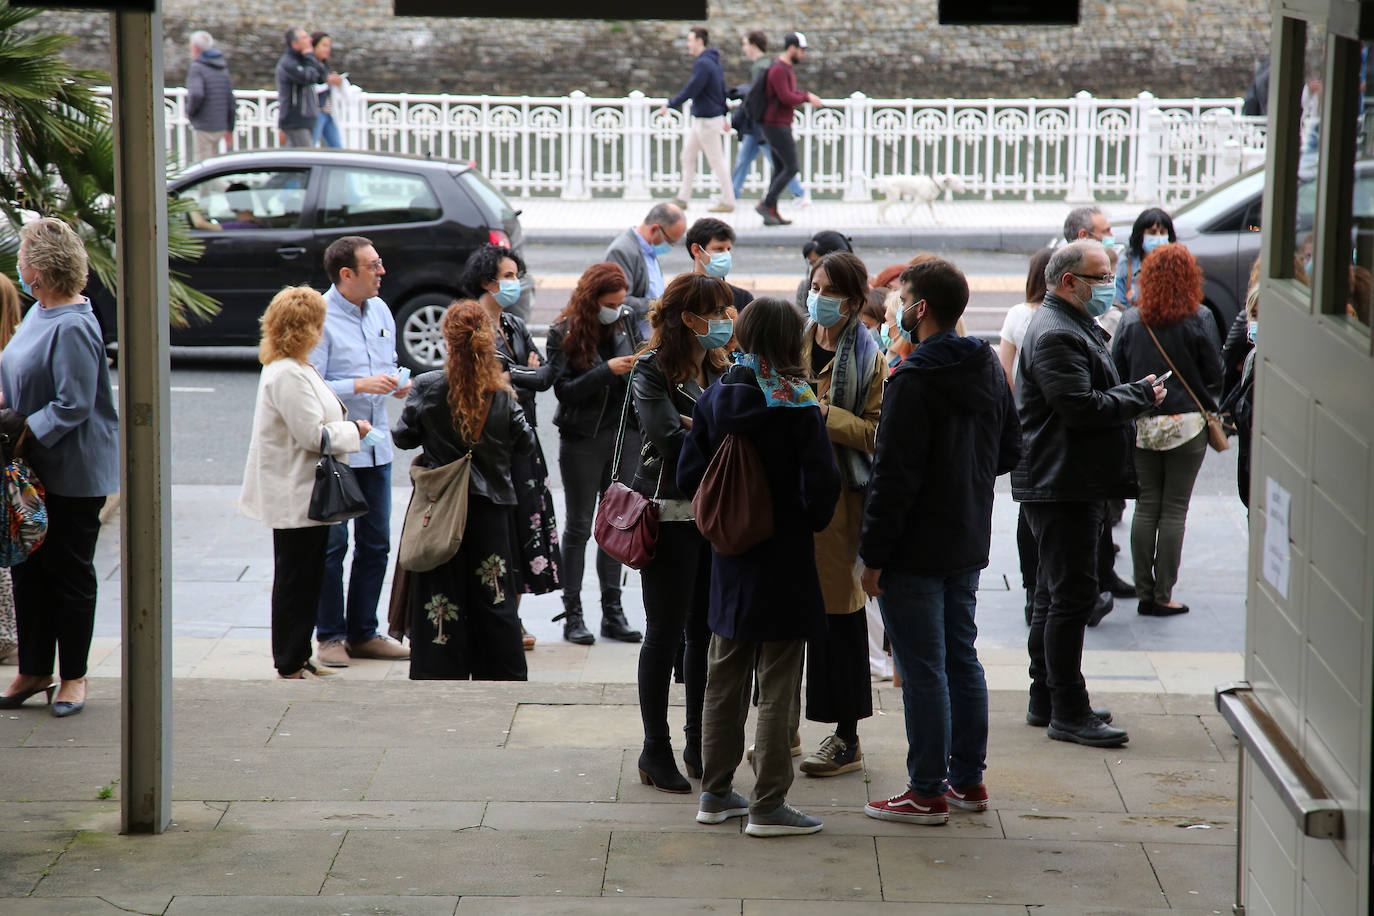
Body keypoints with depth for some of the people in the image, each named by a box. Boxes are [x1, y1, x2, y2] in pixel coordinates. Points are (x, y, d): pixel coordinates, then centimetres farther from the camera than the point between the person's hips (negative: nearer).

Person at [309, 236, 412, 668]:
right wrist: (361, 385, -24)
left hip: (375, 446, 7)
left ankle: (363, 633, 21)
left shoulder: (380, 310, 10)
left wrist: (399, 386, 1)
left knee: (375, 544, 11)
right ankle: (330, 636, 9)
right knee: (331, 545, -1)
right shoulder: (320, 318, -13)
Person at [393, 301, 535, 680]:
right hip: (491, 506, 1)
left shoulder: (427, 387, -11)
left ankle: (441, 673, 7)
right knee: (493, 593, 9)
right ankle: (504, 675, 14)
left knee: (441, 591, 6)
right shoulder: (502, 393, -7)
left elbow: (404, 436, -1)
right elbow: (525, 444, 1)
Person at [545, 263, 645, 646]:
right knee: (579, 526, 3)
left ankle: (612, 612, 12)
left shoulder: (627, 320, 4)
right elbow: (564, 389, -14)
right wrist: (607, 371, -22)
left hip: (624, 434, 4)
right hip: (582, 439, -4)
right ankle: (572, 614, 8)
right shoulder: (564, 333, -8)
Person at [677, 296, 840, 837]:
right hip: (784, 559, -5)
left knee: (725, 680, 16)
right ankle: (768, 806, 3)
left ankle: (716, 793, 23)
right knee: (777, 688, 1)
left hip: (729, 560, 5)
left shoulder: (715, 398, 0)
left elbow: (689, 476, 1)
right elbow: (822, 483, -18)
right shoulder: (797, 405, -15)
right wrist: (810, 521, 2)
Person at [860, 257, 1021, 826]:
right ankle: (968, 779, 23)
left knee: (923, 670, -2)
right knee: (963, 660, 16)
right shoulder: (989, 370, 7)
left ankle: (927, 793, 2)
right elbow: (1009, 451, 16)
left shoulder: (913, 383, -19)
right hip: (969, 544, 8)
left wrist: (874, 554, -16)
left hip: (916, 549, -8)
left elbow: (894, 476, -21)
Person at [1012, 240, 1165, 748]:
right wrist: (1141, 395, -12)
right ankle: (1067, 712, -5)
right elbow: (1082, 407, -24)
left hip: (1074, 483, 11)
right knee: (1071, 594, -8)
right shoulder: (1054, 335, -17)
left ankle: (1045, 700, 24)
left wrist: (1135, 394, 8)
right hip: (1062, 486, -11)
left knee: (1055, 593, 16)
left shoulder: (1075, 327, 19)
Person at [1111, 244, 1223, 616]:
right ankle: (1162, 595, 2)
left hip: (1142, 426, 3)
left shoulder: (1131, 320, -1)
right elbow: (1214, 373, -4)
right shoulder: (1199, 319, -9)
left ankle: (1144, 592, 11)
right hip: (1187, 424, -3)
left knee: (1146, 507, 10)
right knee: (1174, 509, 2)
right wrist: (1209, 404, 16)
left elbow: (1116, 372, 3)